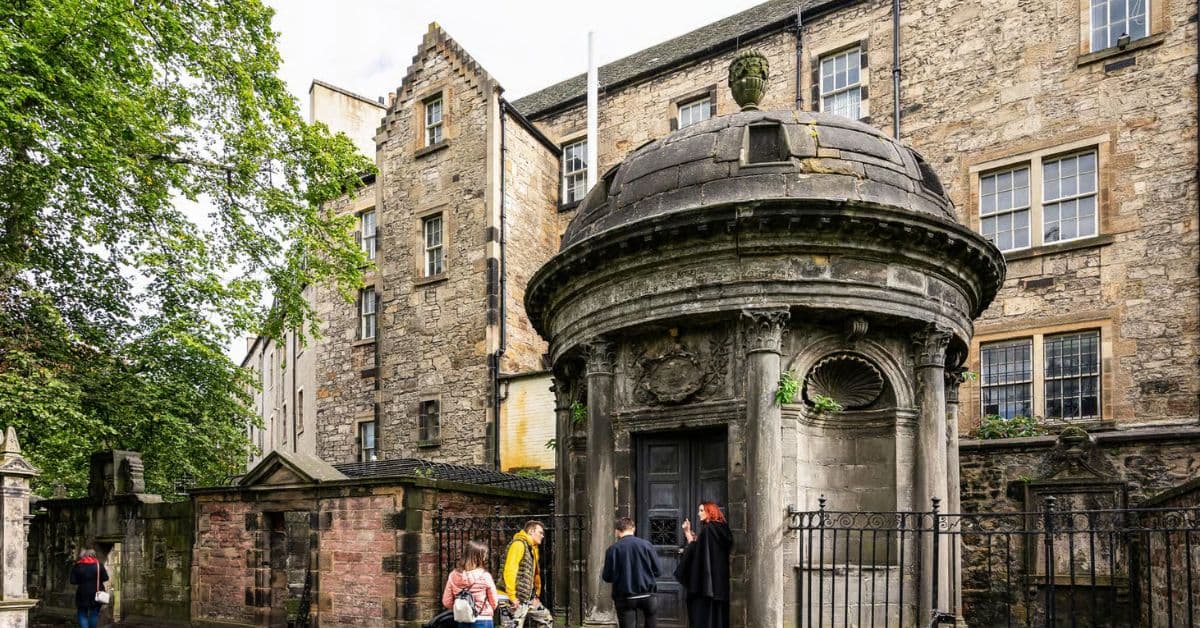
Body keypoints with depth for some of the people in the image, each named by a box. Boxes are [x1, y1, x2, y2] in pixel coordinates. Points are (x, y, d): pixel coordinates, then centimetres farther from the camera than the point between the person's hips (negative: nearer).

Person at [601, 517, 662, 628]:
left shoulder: (613, 548, -8)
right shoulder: (646, 544, -4)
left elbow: (607, 577, -5)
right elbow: (658, 571, 0)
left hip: (625, 598, -1)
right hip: (647, 595, 1)